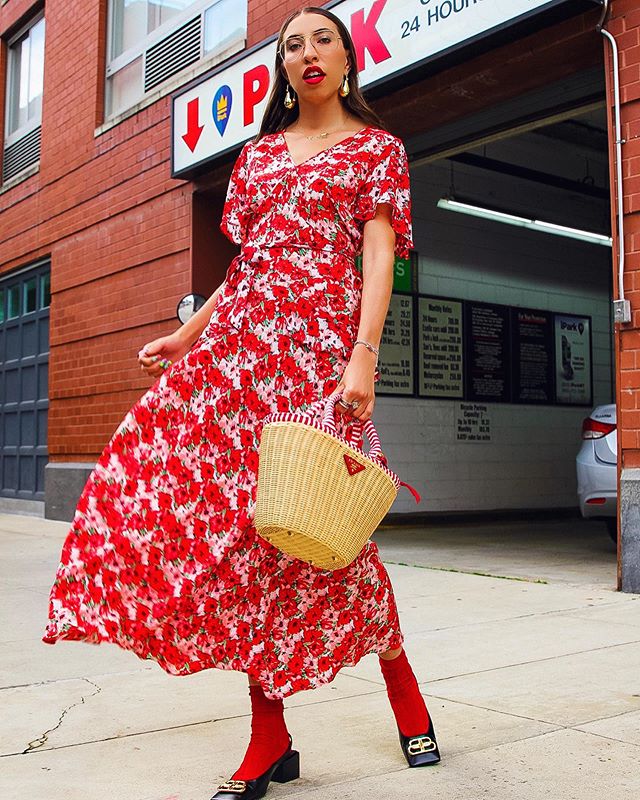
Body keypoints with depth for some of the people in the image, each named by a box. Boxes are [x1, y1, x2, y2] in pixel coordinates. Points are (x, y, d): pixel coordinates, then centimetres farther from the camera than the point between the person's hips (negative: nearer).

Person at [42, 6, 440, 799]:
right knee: (233, 505, -5)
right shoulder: (257, 153, 24)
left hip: (318, 344, -5)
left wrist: (364, 356, -17)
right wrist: (185, 335, 18)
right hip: (238, 339, 5)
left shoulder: (375, 147, 10)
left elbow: (378, 256, -3)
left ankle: (404, 692, 17)